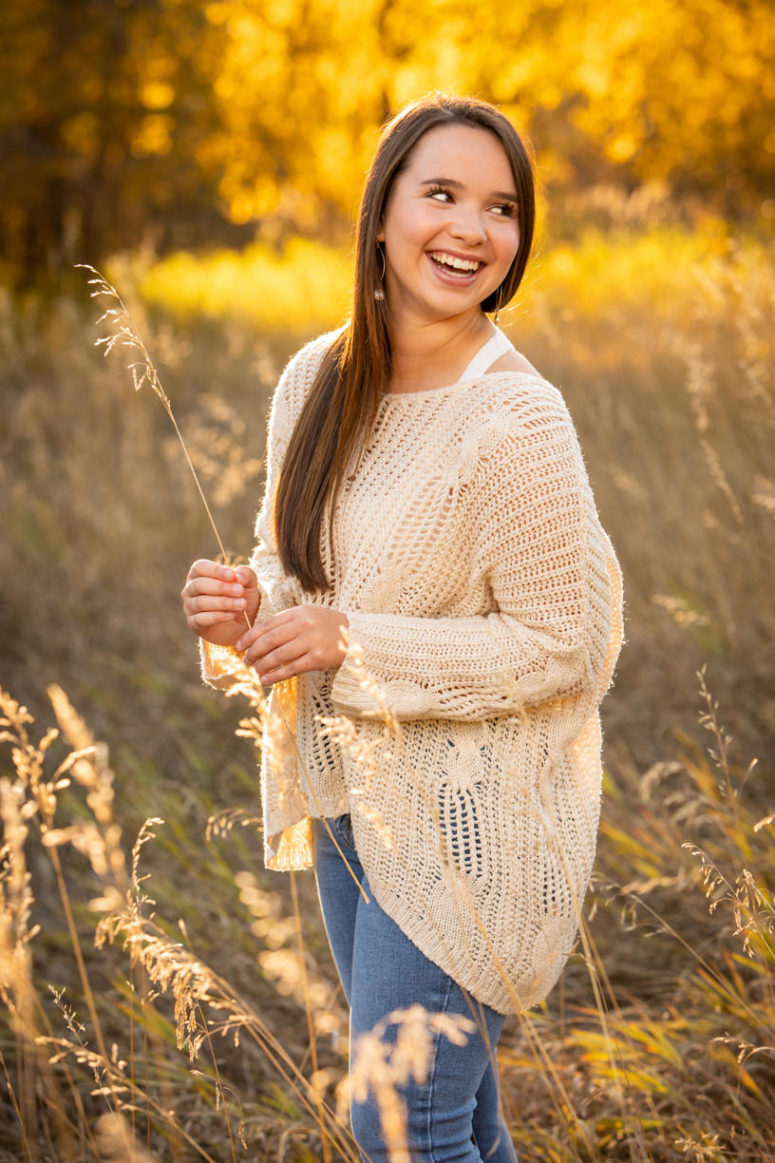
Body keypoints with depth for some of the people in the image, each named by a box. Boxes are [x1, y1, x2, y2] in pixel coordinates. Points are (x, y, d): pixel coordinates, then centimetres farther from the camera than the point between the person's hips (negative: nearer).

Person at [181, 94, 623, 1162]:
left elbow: (565, 648, -19)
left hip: (469, 821, -7)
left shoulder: (516, 422, -22)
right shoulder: (318, 378, -1)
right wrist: (246, 606, -12)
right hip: (348, 799, 7)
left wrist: (351, 644, -24)